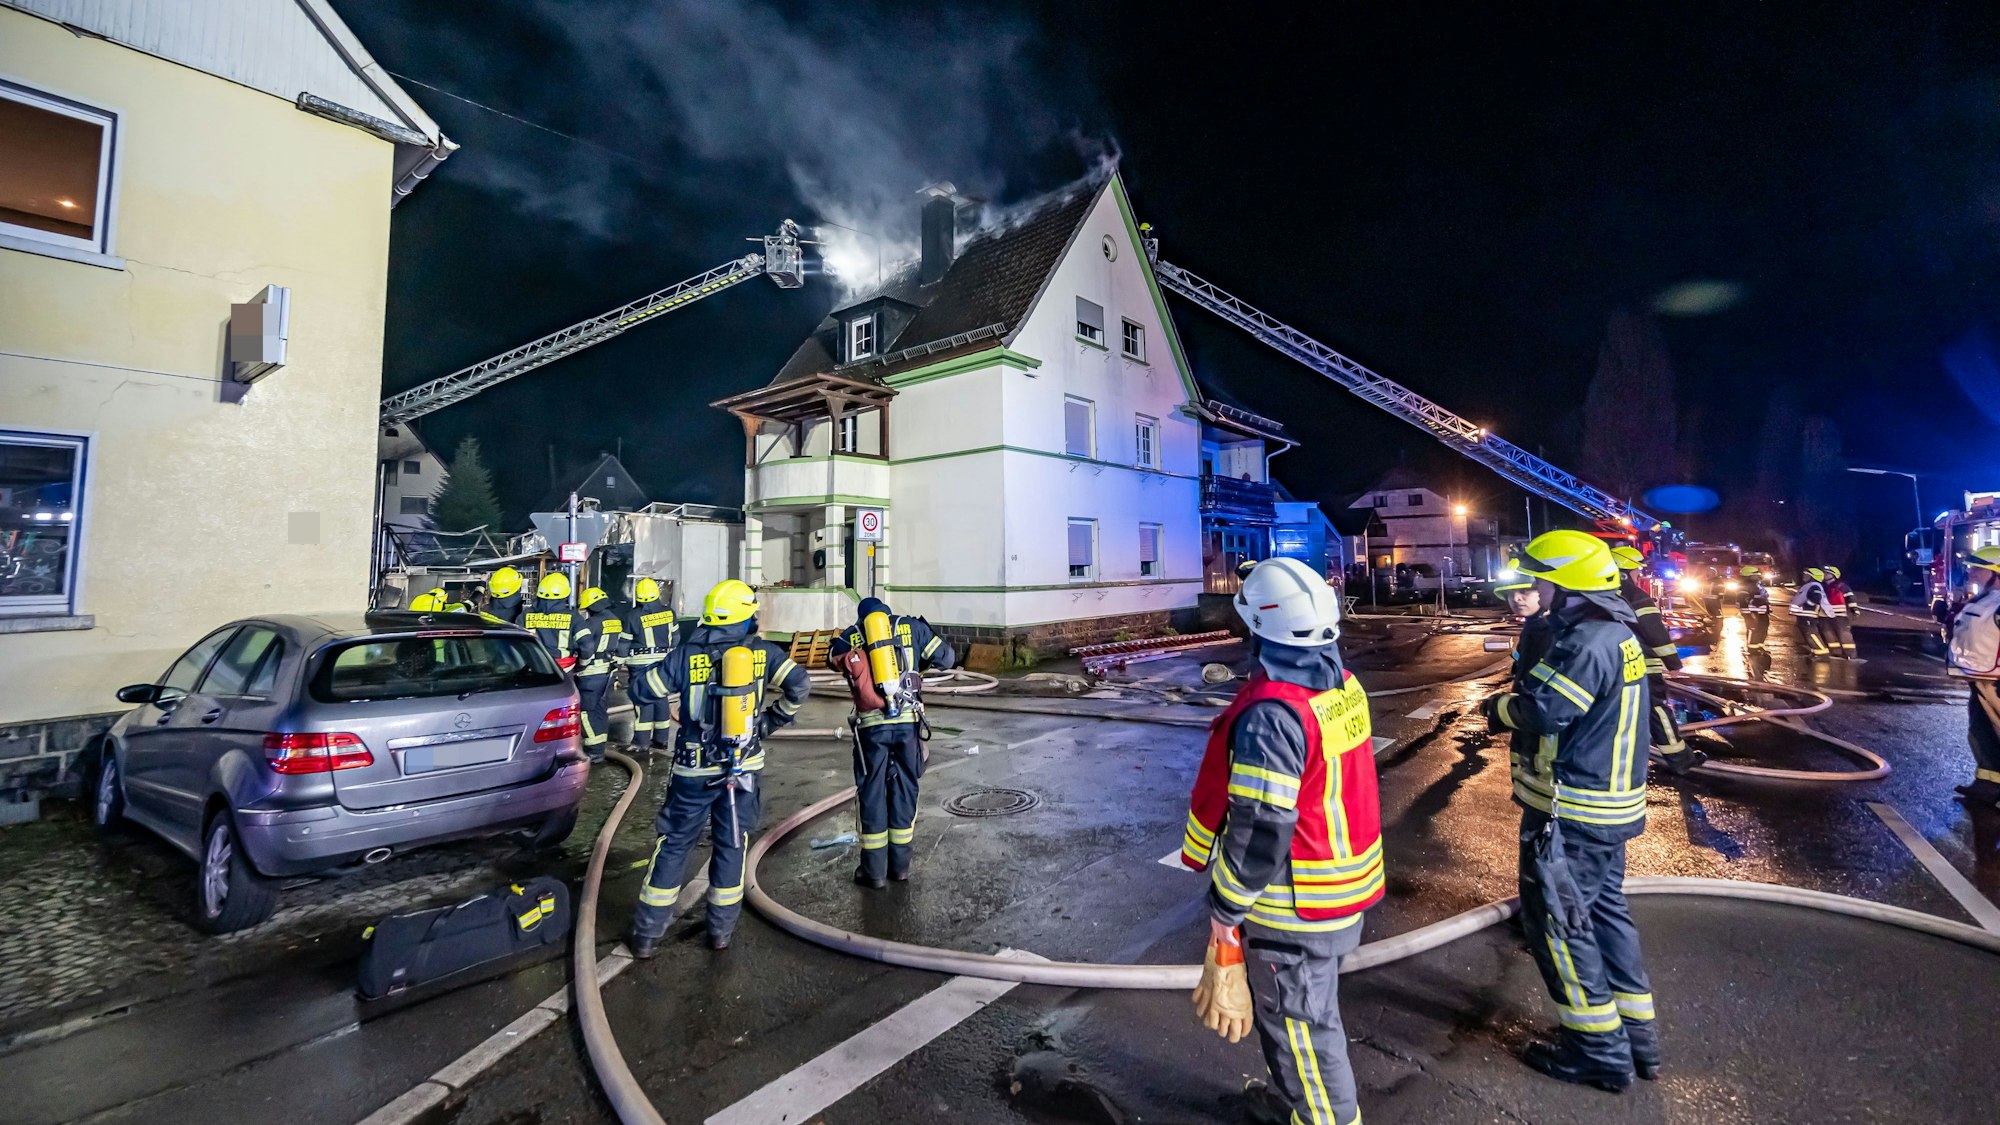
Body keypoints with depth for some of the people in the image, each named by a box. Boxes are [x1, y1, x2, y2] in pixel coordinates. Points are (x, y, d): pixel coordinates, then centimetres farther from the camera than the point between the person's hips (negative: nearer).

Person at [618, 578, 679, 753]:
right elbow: (675, 637, 10)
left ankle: (642, 740, 2)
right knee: (661, 698, 10)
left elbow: (624, 643, -3)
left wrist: (621, 660, 11)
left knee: (644, 699, 1)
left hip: (641, 663, -3)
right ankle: (661, 739, 16)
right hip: (663, 661, 3)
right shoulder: (668, 612, 0)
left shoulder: (633, 616, -10)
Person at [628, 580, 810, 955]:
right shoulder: (762, 651, -6)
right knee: (730, 846, 14)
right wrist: (772, 720, -1)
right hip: (743, 767, 0)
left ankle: (646, 934, 20)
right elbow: (799, 686, -14)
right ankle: (721, 930, 23)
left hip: (694, 769, 0)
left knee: (673, 845, 13)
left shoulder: (687, 652, -6)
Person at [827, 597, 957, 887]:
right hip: (908, 721, 1)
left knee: (871, 793, 10)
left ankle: (874, 870, 16)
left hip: (871, 725, -1)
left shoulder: (848, 638, 8)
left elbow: (833, 657, 28)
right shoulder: (911, 627, 7)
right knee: (904, 789, 14)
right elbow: (948, 659, 11)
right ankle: (900, 864, 23)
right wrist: (924, 633, 28)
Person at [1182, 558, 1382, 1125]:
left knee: (1301, 1025, 14)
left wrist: (1224, 914, -15)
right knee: (1301, 1012, 28)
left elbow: (1259, 834, -27)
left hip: (1293, 907, -9)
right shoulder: (1344, 685, -3)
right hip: (1343, 884, 9)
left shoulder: (1271, 714, -30)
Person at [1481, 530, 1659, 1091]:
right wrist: (1524, 689, 0)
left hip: (1570, 813, -10)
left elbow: (1540, 711, -29)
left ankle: (1600, 1051, 16)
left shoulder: (1586, 641, -24)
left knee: (1556, 921, 4)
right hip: (1610, 804, 10)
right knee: (1606, 911, 21)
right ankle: (1636, 1035, 33)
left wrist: (1497, 706, -11)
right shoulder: (1617, 631, 9)